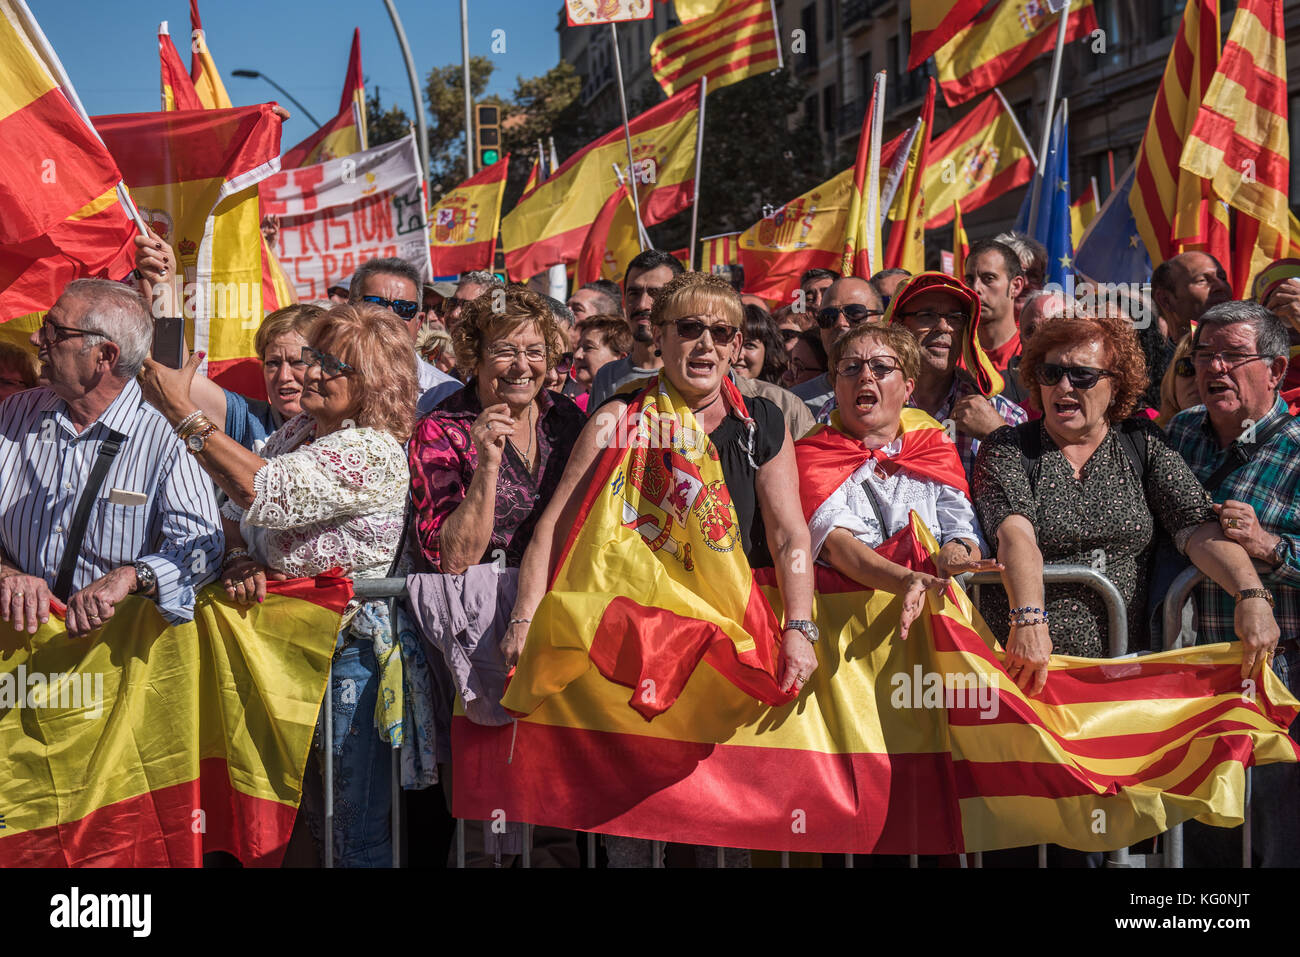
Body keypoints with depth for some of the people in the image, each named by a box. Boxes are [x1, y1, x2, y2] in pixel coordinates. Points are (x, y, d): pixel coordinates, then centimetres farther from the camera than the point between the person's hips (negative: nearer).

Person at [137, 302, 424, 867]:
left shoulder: (374, 454, -19)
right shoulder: (297, 430, 8)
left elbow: (262, 494, -30)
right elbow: (235, 512, 14)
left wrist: (180, 408, -27)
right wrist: (241, 560, -9)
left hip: (351, 649, -8)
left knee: (356, 830, 3)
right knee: (300, 807, 18)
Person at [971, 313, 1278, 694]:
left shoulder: (1142, 444, 11)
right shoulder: (1006, 448, 3)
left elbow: (1199, 528, 0)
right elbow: (1015, 534, -15)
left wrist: (1252, 594, -18)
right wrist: (1029, 618, -32)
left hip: (1122, 664, 2)